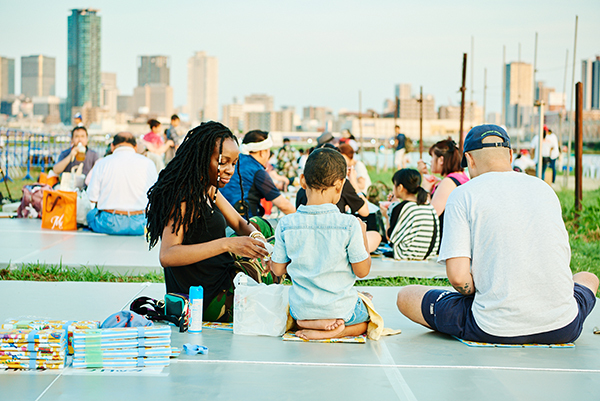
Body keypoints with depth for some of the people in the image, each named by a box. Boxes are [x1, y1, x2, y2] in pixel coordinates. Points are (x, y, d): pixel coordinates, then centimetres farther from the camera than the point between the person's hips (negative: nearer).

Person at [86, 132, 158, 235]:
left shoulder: (101, 164, -3)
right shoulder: (148, 164, 0)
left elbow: (93, 197, -1)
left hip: (109, 225, -1)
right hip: (139, 225, 2)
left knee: (91, 214, 30)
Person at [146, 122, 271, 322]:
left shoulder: (209, 189, 4)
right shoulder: (185, 197, -23)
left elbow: (239, 223, 16)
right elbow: (167, 256, -34)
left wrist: (256, 237, -10)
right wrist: (227, 244, -40)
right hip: (209, 300, -9)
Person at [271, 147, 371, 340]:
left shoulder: (286, 224, -11)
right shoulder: (349, 224, -19)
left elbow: (277, 269, -1)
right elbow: (362, 271, -10)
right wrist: (363, 236, 3)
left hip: (301, 309, 3)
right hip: (340, 308, -2)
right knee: (367, 319, 30)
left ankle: (309, 323, 2)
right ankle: (337, 328, -3)